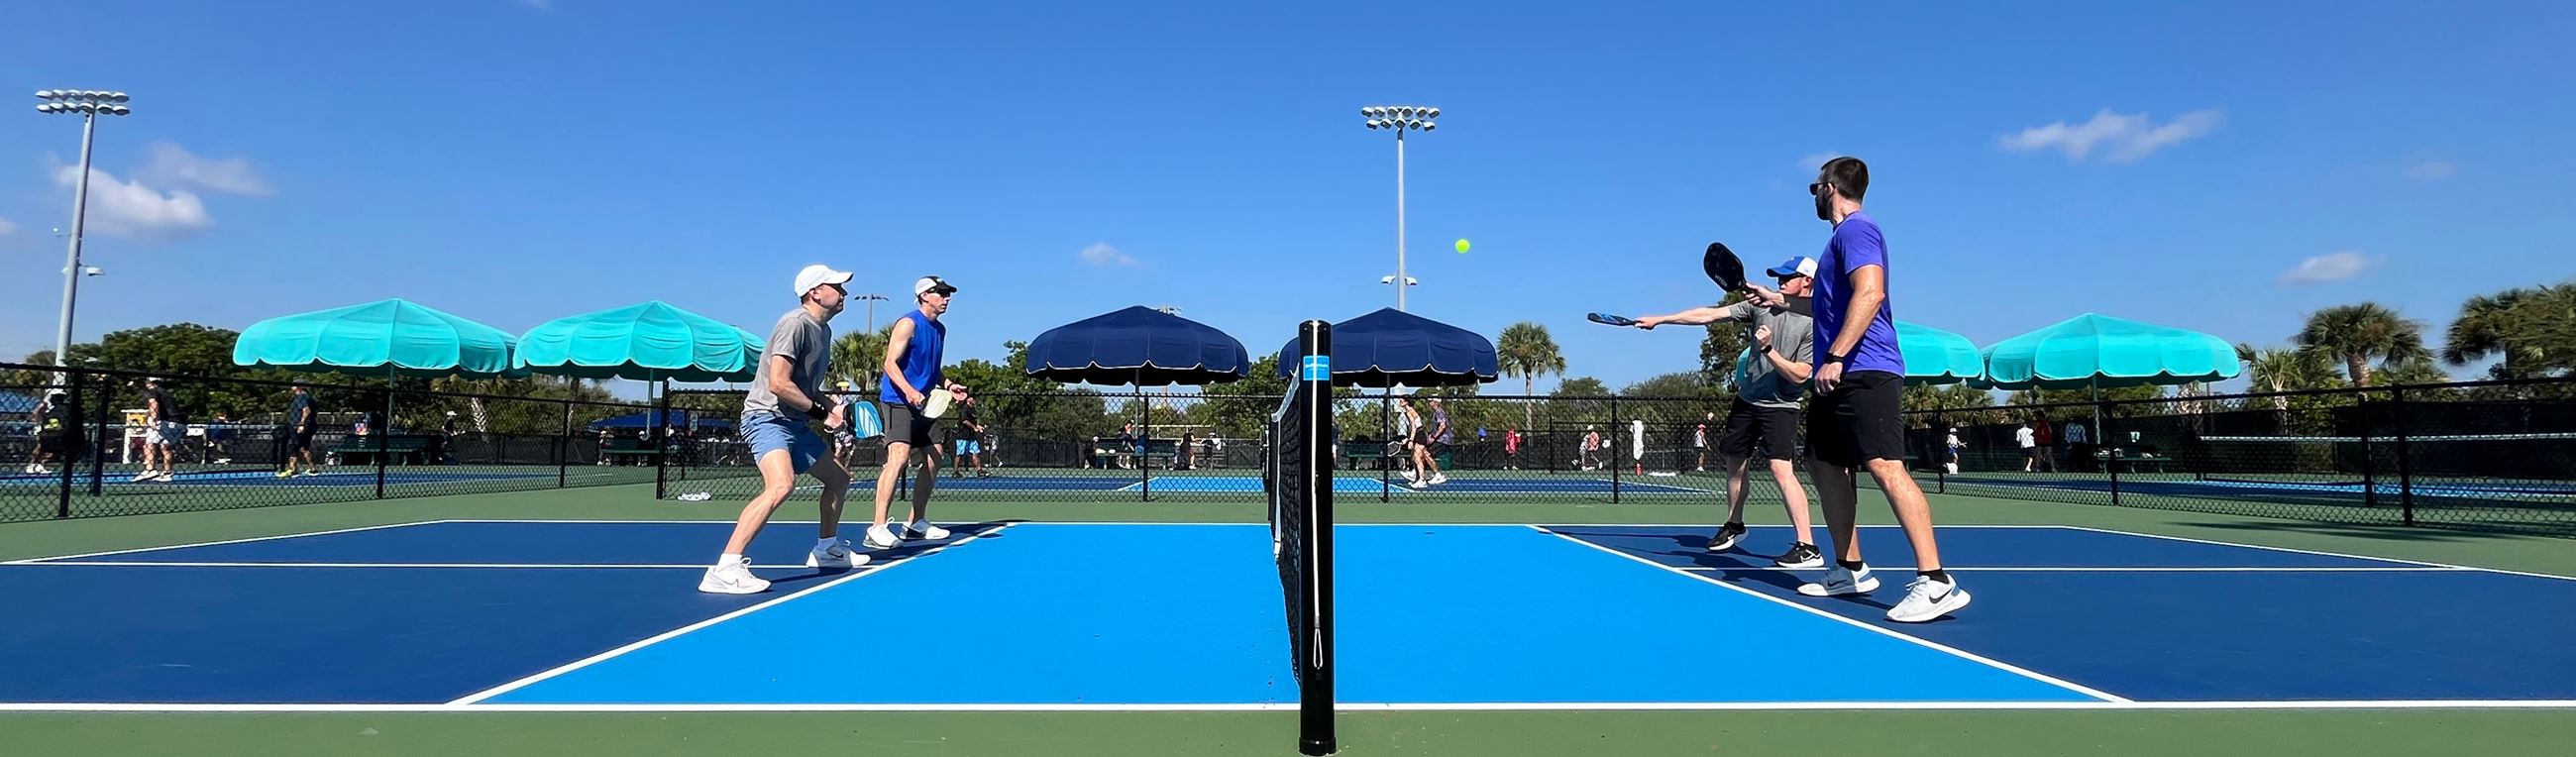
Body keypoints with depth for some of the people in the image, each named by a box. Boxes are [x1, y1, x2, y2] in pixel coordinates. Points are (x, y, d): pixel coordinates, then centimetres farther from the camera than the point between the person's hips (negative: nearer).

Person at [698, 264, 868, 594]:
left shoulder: (823, 330, 14)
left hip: (795, 423, 10)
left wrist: (831, 408, 6)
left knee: (839, 477, 19)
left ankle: (827, 549, 38)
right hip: (767, 418, -10)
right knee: (782, 484, -32)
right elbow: (778, 383, -24)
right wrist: (820, 411, -15)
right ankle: (724, 570, -32)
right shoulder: (795, 324, -16)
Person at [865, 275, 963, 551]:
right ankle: (877, 529, -24)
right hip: (899, 401, -9)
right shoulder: (908, 323, -10)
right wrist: (909, 391, -32)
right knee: (899, 456, -23)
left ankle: (916, 523, 23)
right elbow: (890, 363, -17)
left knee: (933, 459, 11)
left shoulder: (940, 329, 15)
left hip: (923, 403, 9)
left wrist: (948, 385, 6)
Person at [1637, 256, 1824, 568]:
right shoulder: (1762, 306, 2)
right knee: (1734, 463, 16)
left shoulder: (1814, 325, -12)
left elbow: (1799, 375, -17)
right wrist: (1659, 320, -3)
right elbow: (1710, 315, 0)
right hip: (1746, 399, 6)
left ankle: (1808, 547, -17)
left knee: (1781, 469, -19)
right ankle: (1734, 525, 38)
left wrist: (1768, 349, -28)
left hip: (1780, 406, -6)